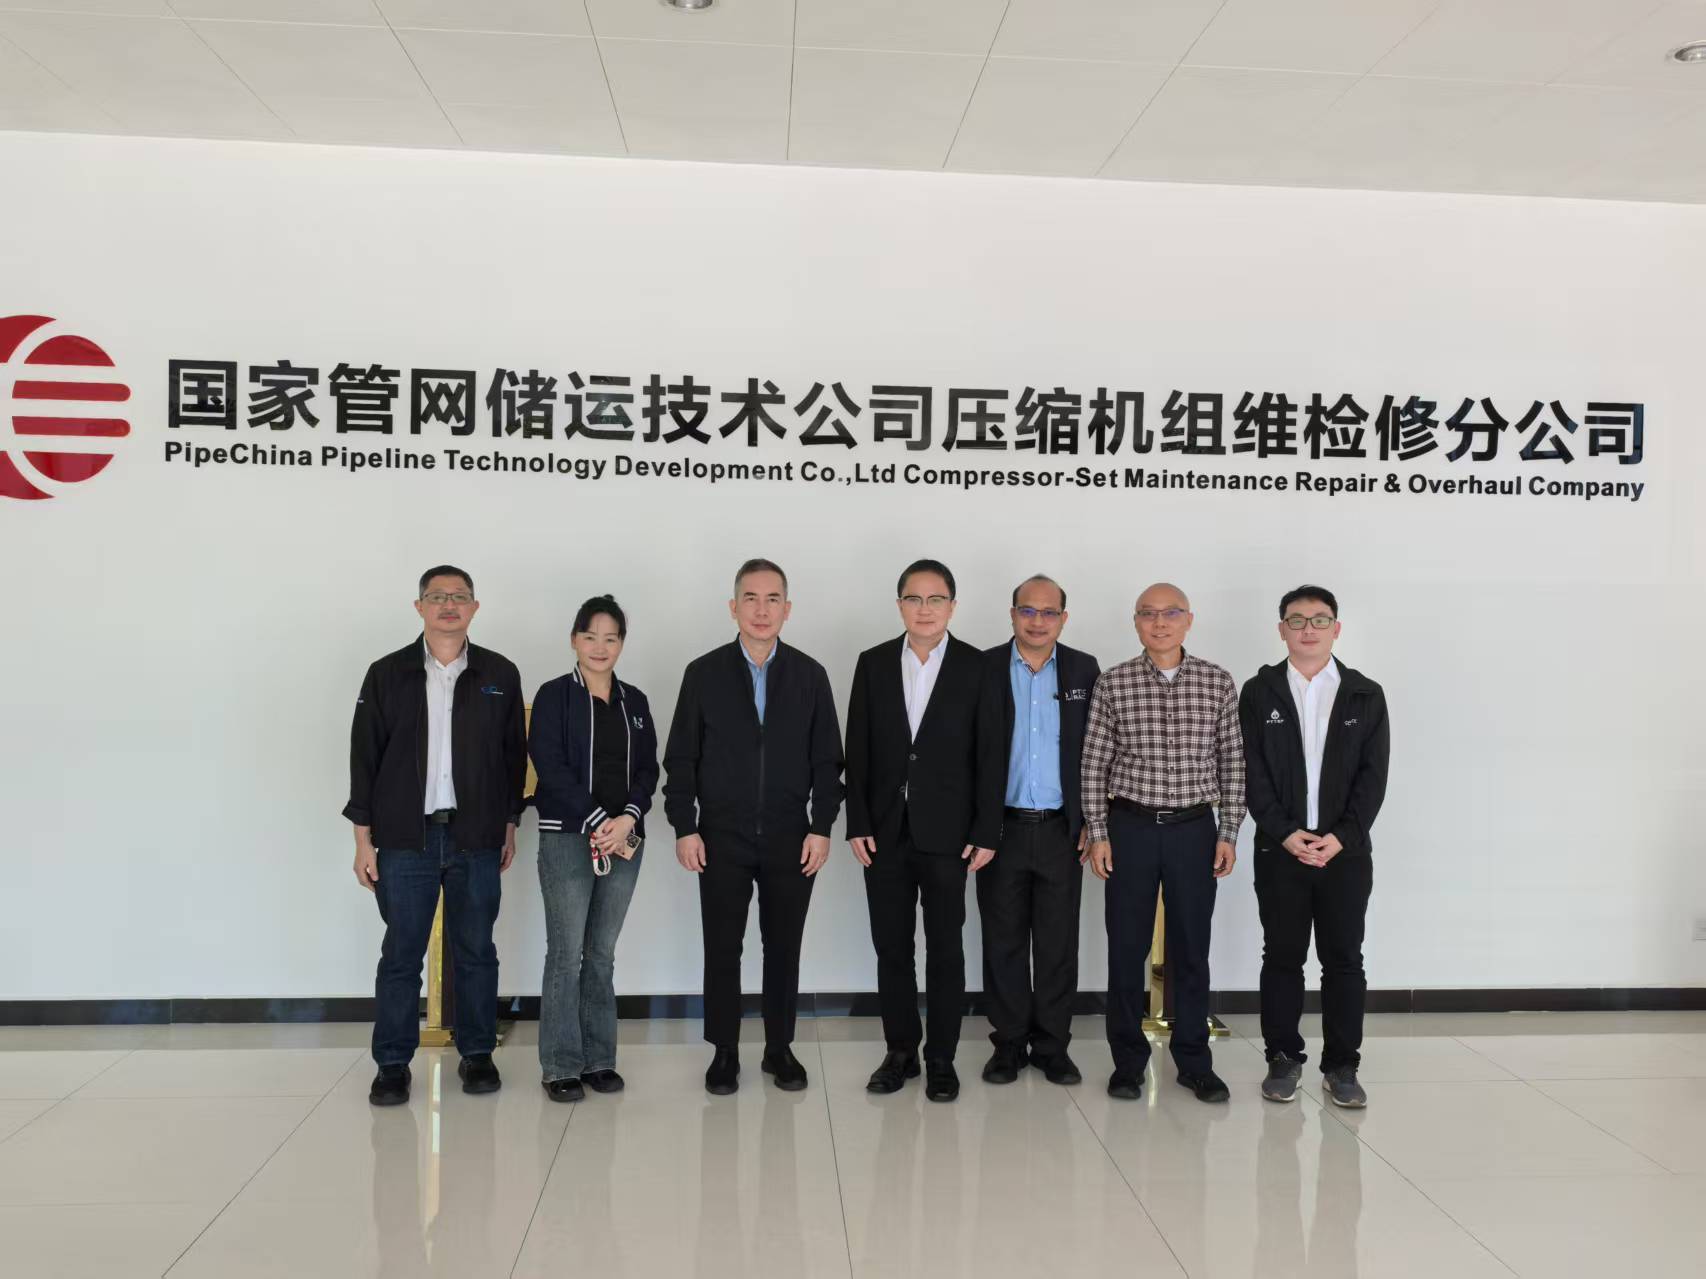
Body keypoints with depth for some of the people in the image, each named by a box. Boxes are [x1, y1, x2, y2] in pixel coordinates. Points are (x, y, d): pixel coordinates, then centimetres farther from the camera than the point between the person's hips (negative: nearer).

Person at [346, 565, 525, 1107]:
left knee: (475, 952, 8)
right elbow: (365, 757, 2)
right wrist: (363, 838, 0)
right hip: (405, 839, 0)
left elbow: (514, 755, 9)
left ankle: (477, 1054, 21)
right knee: (401, 954, 5)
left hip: (477, 839, 1)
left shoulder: (500, 675, 4)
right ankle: (392, 1065, 16)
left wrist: (510, 826, 7)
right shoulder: (387, 674, 2)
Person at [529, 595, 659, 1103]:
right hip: (567, 837, -4)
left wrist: (628, 818, -10)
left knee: (602, 954, 9)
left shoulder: (634, 701, 12)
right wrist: (598, 823, -14)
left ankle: (599, 1059, 17)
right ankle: (560, 1066, 8)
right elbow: (550, 766, -10)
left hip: (625, 838, 4)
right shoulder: (554, 696, -1)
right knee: (566, 953, -2)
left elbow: (648, 769, 7)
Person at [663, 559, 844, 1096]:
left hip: (791, 840, 1)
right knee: (722, 949, 6)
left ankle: (780, 1049, 23)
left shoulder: (809, 675, 3)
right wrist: (684, 828, -5)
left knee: (784, 948, 9)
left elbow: (826, 759, 3)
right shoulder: (704, 673, 0)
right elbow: (681, 758, 1)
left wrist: (821, 827, -4)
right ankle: (724, 1052, 21)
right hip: (721, 839, -1)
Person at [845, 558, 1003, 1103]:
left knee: (945, 949, 6)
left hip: (947, 832, -2)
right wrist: (857, 823, -3)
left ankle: (941, 1059, 17)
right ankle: (900, 1051, 22)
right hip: (885, 831, 2)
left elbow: (990, 755, -3)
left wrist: (987, 831, -7)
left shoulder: (976, 667, -3)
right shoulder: (873, 663, 3)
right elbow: (858, 750, 3)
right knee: (891, 947, 9)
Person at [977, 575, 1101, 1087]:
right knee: (1003, 942, 8)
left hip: (1062, 830, 1)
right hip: (1002, 828, -1)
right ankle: (1009, 1043, 20)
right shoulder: (983, 669, -1)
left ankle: (1052, 1045, 20)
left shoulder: (1084, 671, 4)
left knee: (1058, 943, 8)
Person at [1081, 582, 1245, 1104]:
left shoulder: (1218, 682, 1)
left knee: (1191, 948, 8)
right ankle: (1128, 1060, 19)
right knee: (1127, 947, 6)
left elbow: (1232, 762, 4)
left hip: (1194, 829, 1)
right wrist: (1097, 833, -4)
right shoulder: (1113, 683, -2)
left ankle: (1194, 1061, 22)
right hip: (1131, 827, -1)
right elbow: (1094, 764, 0)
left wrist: (1229, 834, 1)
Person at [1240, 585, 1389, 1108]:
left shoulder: (1366, 695, 4)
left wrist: (1341, 836, -12)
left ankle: (1341, 1066, 16)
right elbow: (1252, 773, -2)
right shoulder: (1258, 693, 3)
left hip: (1346, 850, 1)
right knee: (1282, 958, 7)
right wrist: (1286, 833, -12)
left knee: (1344, 961, 5)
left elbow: (1373, 775, -1)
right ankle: (1283, 1059, 18)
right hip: (1280, 849, 0)